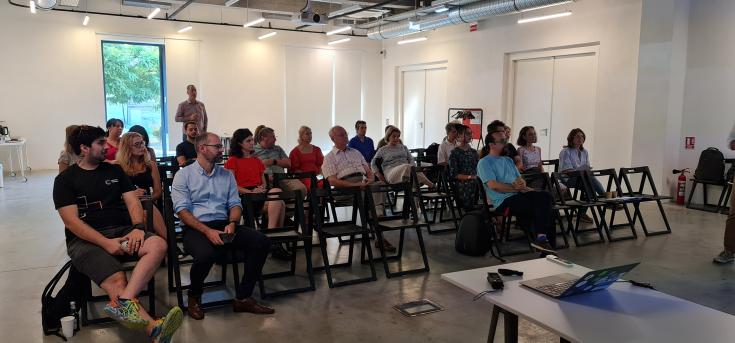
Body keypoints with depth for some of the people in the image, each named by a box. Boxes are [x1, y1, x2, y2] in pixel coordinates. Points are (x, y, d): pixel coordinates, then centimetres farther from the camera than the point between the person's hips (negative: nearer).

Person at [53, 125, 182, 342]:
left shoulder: (115, 170, 18)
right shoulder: (65, 179, 5)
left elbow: (132, 202, 10)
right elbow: (71, 221, -5)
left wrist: (138, 228, -12)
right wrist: (106, 243, -17)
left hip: (122, 231, 4)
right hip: (85, 240, -4)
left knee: (158, 245, -28)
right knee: (117, 281, -30)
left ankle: (123, 304, -43)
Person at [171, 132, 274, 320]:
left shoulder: (227, 175, 17)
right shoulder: (183, 175, 3)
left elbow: (235, 204, 13)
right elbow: (182, 210, -7)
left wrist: (232, 223, -11)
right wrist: (207, 231, -21)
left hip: (223, 224, 5)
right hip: (195, 228, -5)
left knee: (262, 241, -18)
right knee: (206, 253, -37)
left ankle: (242, 298, -8)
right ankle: (194, 297, -3)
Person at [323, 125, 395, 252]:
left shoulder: (356, 152, 31)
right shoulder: (330, 157, 13)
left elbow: (368, 170, 24)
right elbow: (332, 181, -2)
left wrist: (371, 178, -1)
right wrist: (354, 184, -16)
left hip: (364, 182, 5)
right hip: (345, 187, -5)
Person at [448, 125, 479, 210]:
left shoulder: (473, 152, 16)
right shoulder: (455, 153, -3)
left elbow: (477, 170, 18)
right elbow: (453, 174, -9)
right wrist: (470, 177, -16)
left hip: (474, 186, 5)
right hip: (461, 186, -5)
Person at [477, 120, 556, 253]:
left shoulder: (508, 160, 25)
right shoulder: (484, 162, 1)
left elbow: (520, 180, 18)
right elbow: (493, 185, -13)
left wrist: (521, 184, -7)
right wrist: (516, 188, -7)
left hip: (518, 194, 7)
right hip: (503, 200, -7)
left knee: (546, 196, -21)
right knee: (541, 208, -25)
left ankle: (541, 238, -26)